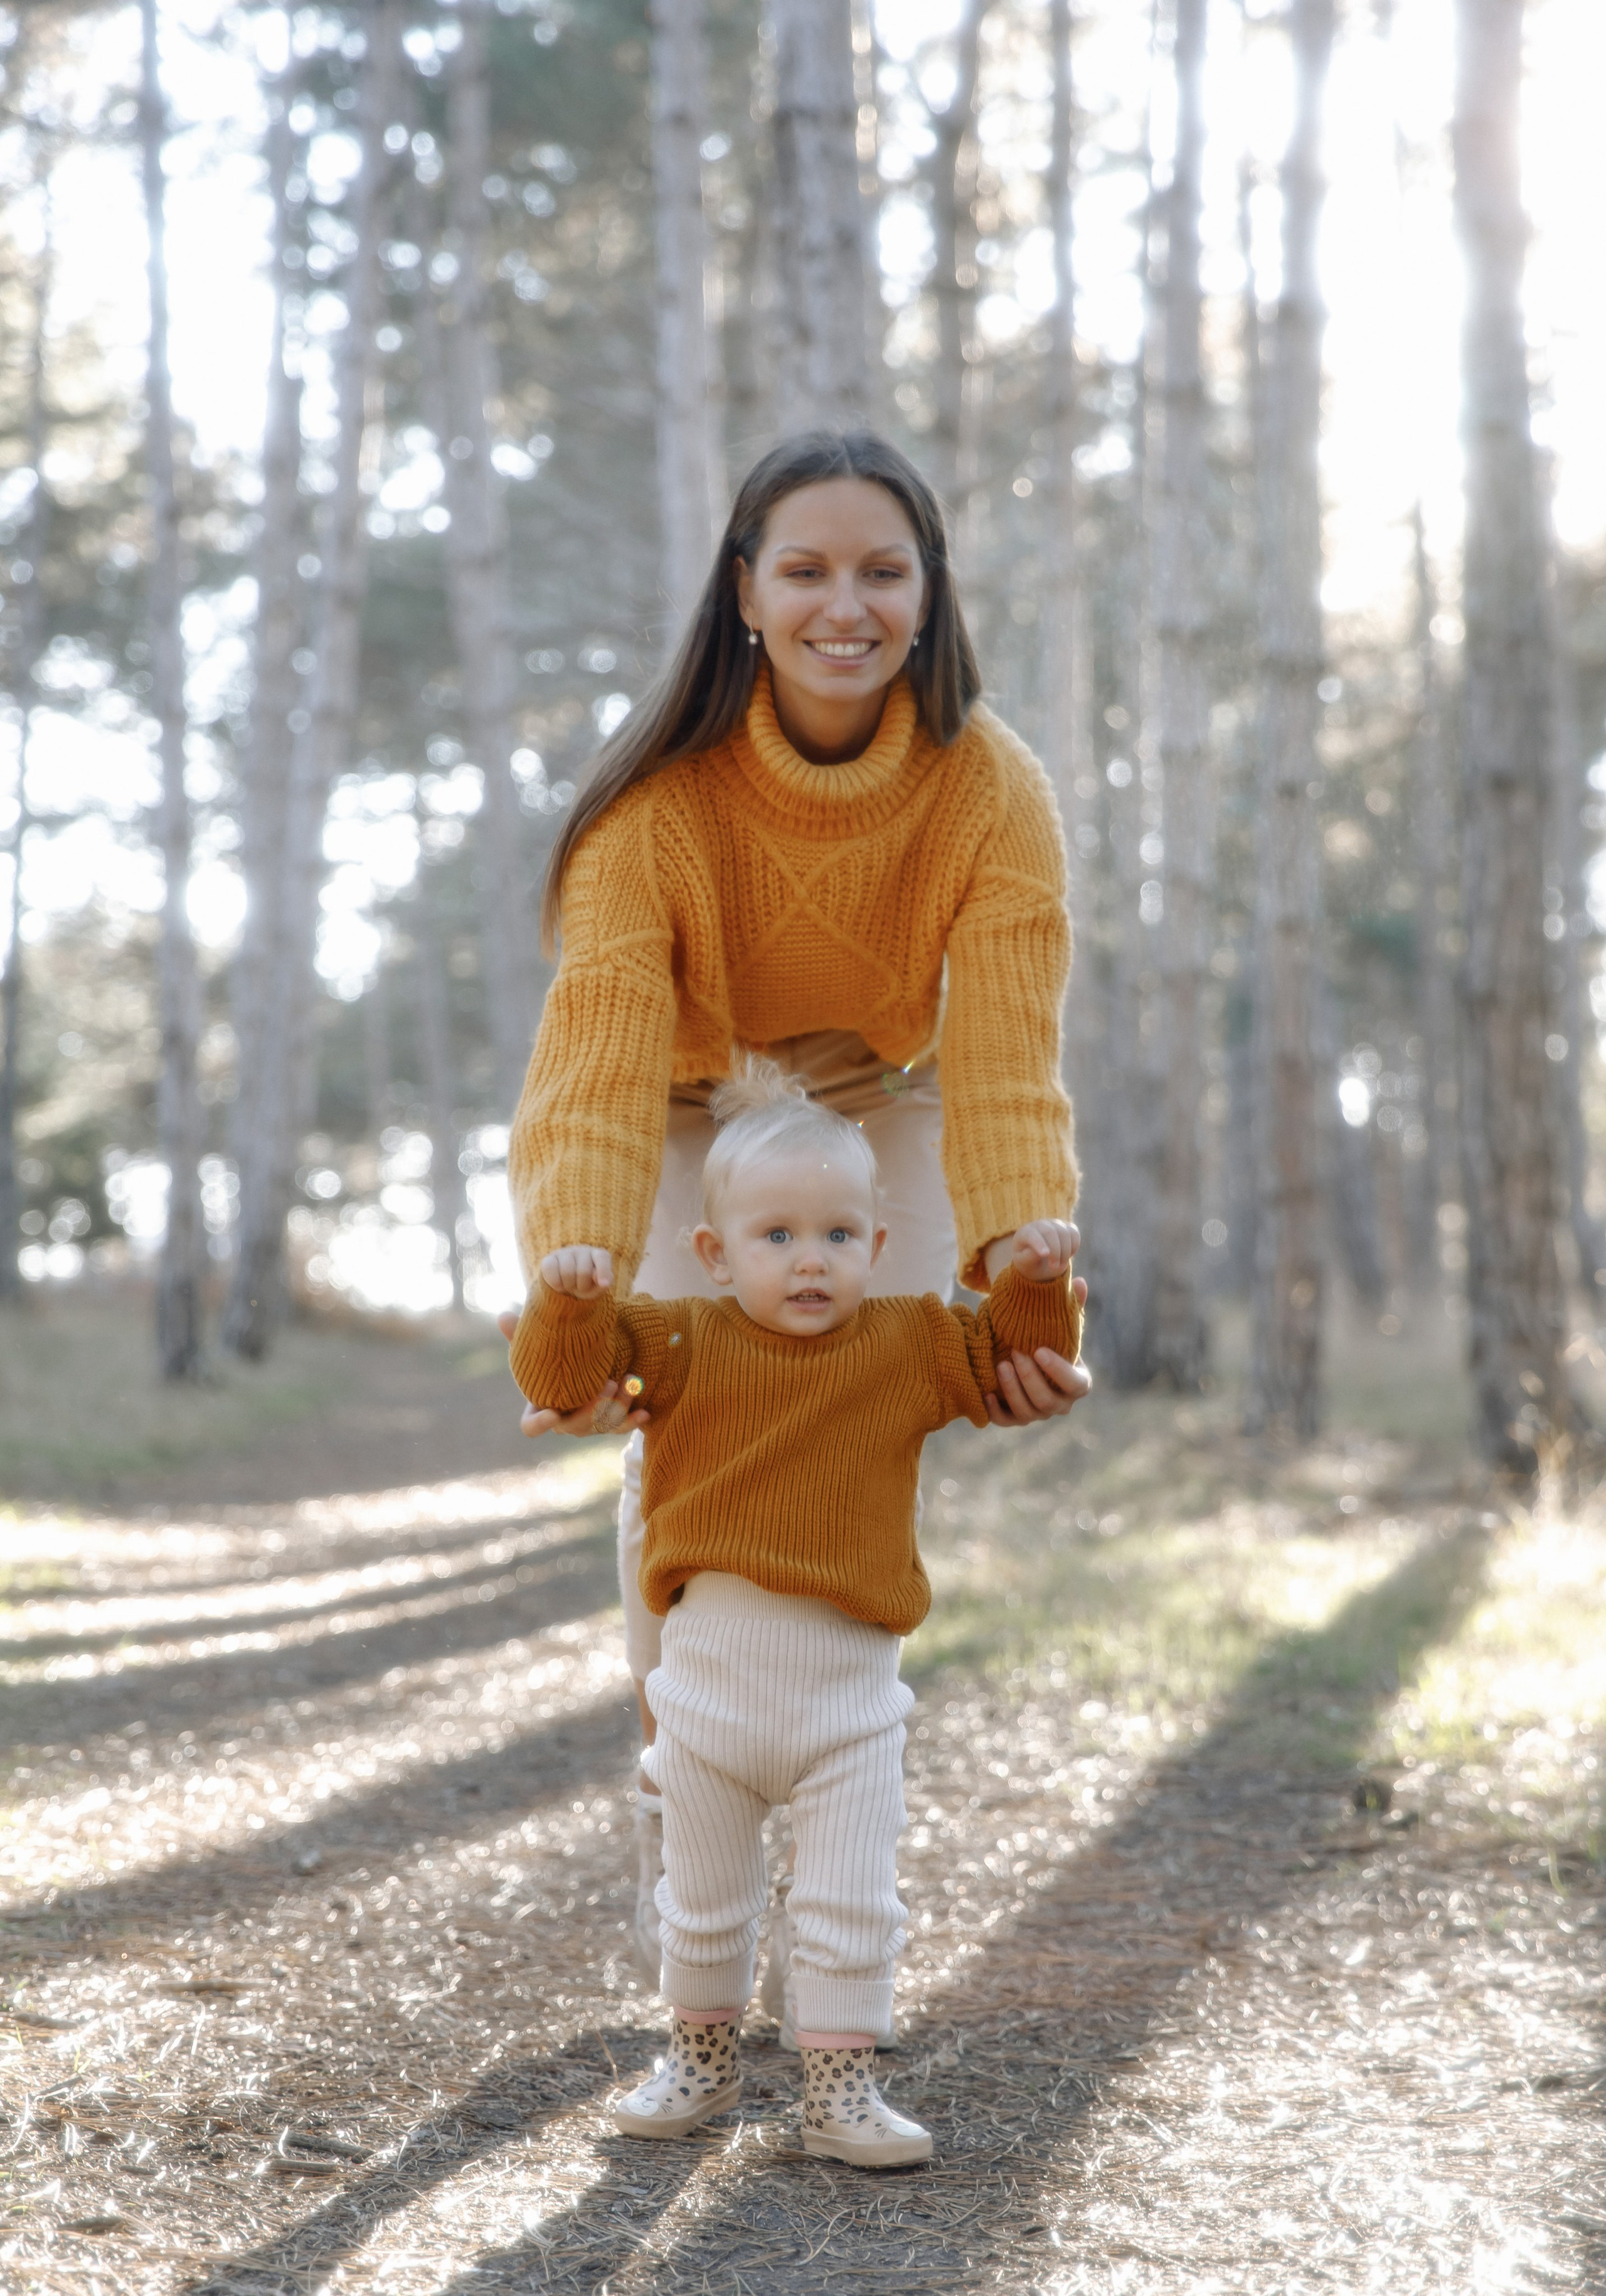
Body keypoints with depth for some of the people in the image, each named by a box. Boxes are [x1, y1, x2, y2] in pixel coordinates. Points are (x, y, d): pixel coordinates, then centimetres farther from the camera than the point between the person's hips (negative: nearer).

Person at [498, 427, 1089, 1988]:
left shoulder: (989, 789, -28)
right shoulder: (663, 791, -31)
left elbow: (1009, 1056, -36)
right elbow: (600, 1053, -41)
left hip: (884, 1111, 1)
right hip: (694, 1116, -1)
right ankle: (673, 1794, 10)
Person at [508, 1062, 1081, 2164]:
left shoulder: (911, 1348, 1)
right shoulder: (684, 1343, -4)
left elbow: (1018, 1359, 10)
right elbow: (562, 1375, -11)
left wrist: (1040, 1281, -7)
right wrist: (572, 1297, -30)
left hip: (850, 1681, 0)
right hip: (712, 1670, 0)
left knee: (854, 1905, 0)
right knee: (703, 1897, 15)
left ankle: (842, 2089, 12)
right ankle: (702, 2059, 35)